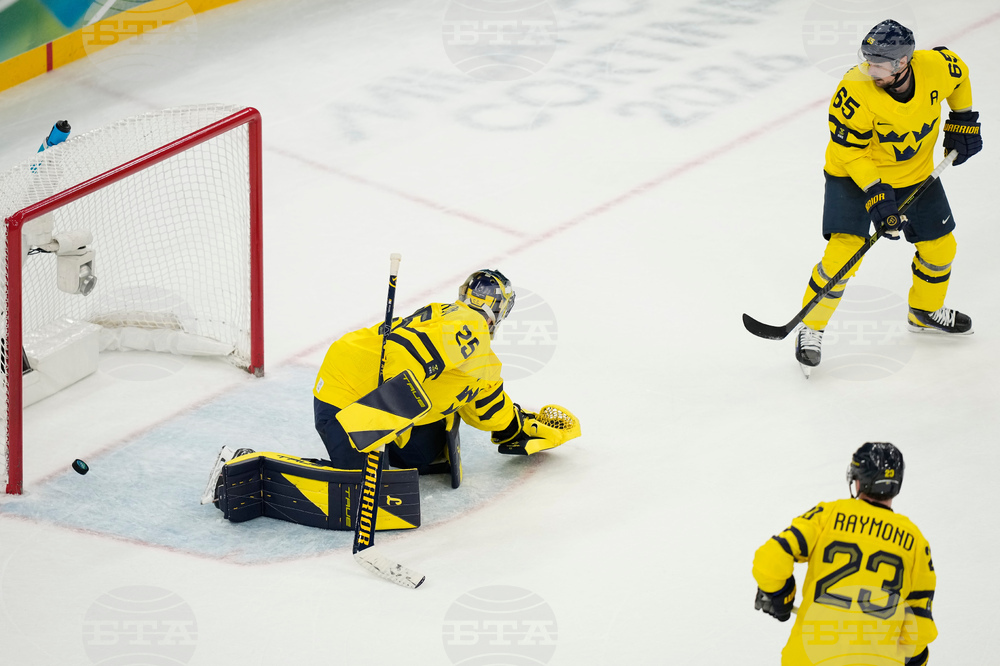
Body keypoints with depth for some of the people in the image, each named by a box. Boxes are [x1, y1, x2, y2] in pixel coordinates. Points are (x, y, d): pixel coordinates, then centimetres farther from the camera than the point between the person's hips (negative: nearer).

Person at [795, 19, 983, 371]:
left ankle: (925, 312, 40)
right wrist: (876, 195, -29)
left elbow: (959, 75, 3)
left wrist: (963, 121, 7)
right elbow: (849, 150, -23)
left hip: (914, 171, 5)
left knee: (939, 246, 13)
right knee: (844, 250, -18)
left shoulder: (936, 67, -23)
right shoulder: (855, 91, -33)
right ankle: (810, 328, -3)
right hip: (855, 171, -5)